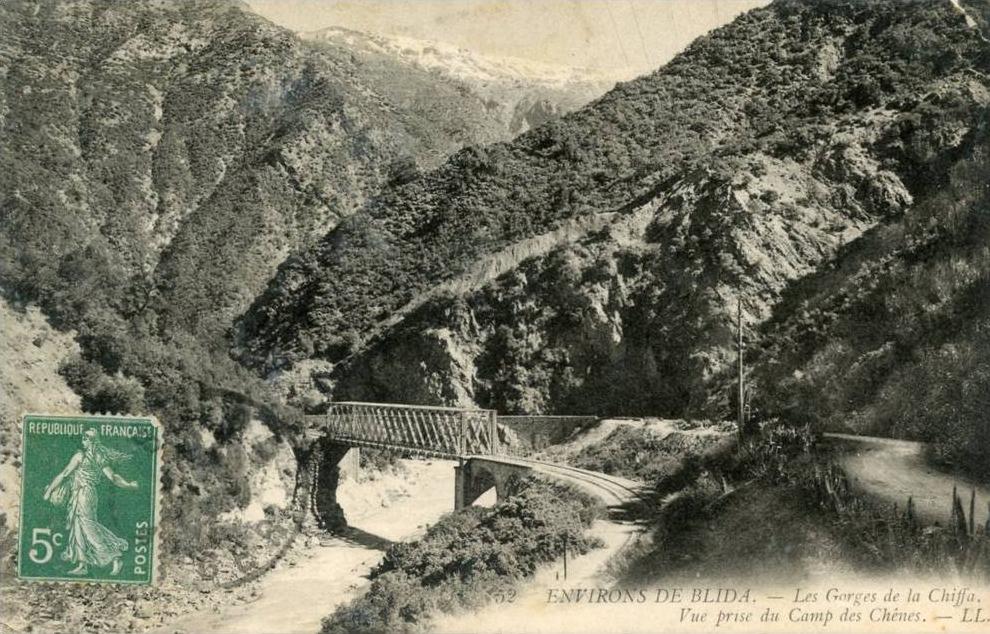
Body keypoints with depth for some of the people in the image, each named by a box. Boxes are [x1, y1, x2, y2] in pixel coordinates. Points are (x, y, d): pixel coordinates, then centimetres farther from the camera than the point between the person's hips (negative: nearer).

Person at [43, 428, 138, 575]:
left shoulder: (80, 455, -10)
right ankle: (82, 565, 13)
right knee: (78, 529, 13)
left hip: (82, 494, -8)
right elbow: (113, 477, 0)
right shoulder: (100, 459, 8)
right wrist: (129, 485, 11)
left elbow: (64, 474, -7)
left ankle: (115, 559, -13)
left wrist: (49, 490, 0)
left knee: (88, 528, -8)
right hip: (92, 494, 8)